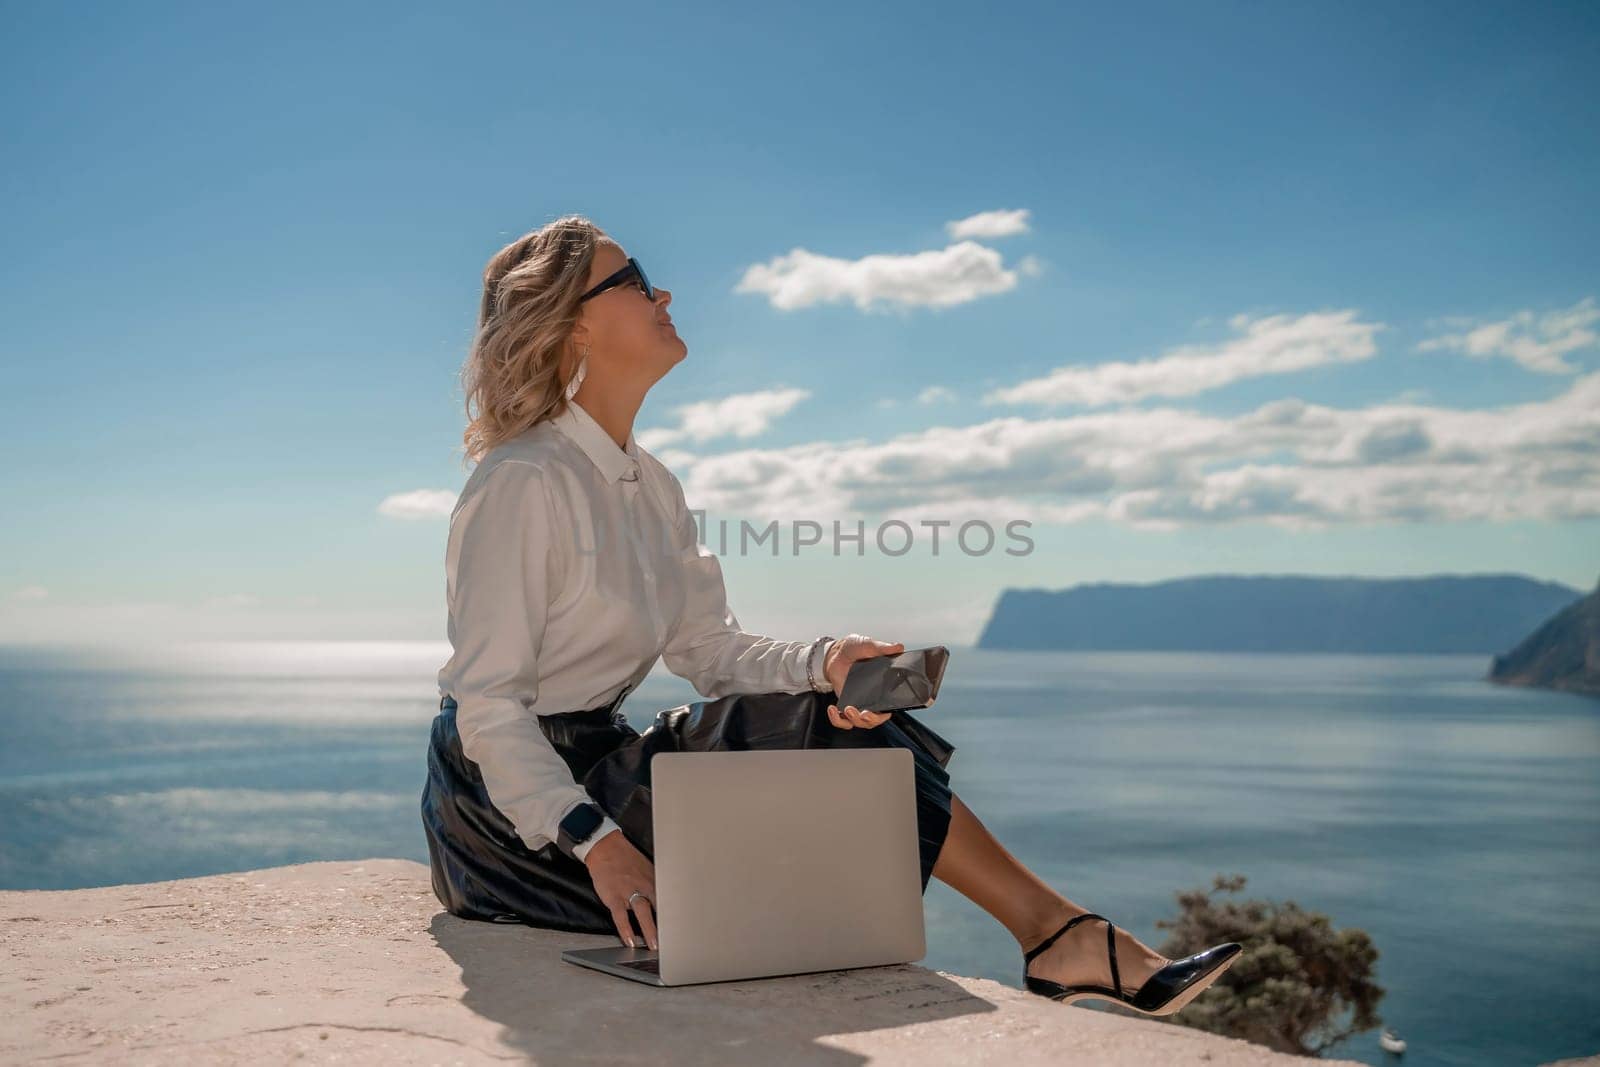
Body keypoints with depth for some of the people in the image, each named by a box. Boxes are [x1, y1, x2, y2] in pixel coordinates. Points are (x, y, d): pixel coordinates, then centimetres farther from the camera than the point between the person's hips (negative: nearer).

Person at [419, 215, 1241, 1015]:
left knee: (838, 718, -8)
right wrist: (596, 844, -31)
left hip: (596, 769, 8)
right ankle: (1062, 937, -7)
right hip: (511, 802, -8)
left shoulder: (649, 486, 8)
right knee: (824, 742, -16)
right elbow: (486, 704, -22)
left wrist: (822, 662, -14)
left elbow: (708, 650, 5)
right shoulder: (523, 483, -19)